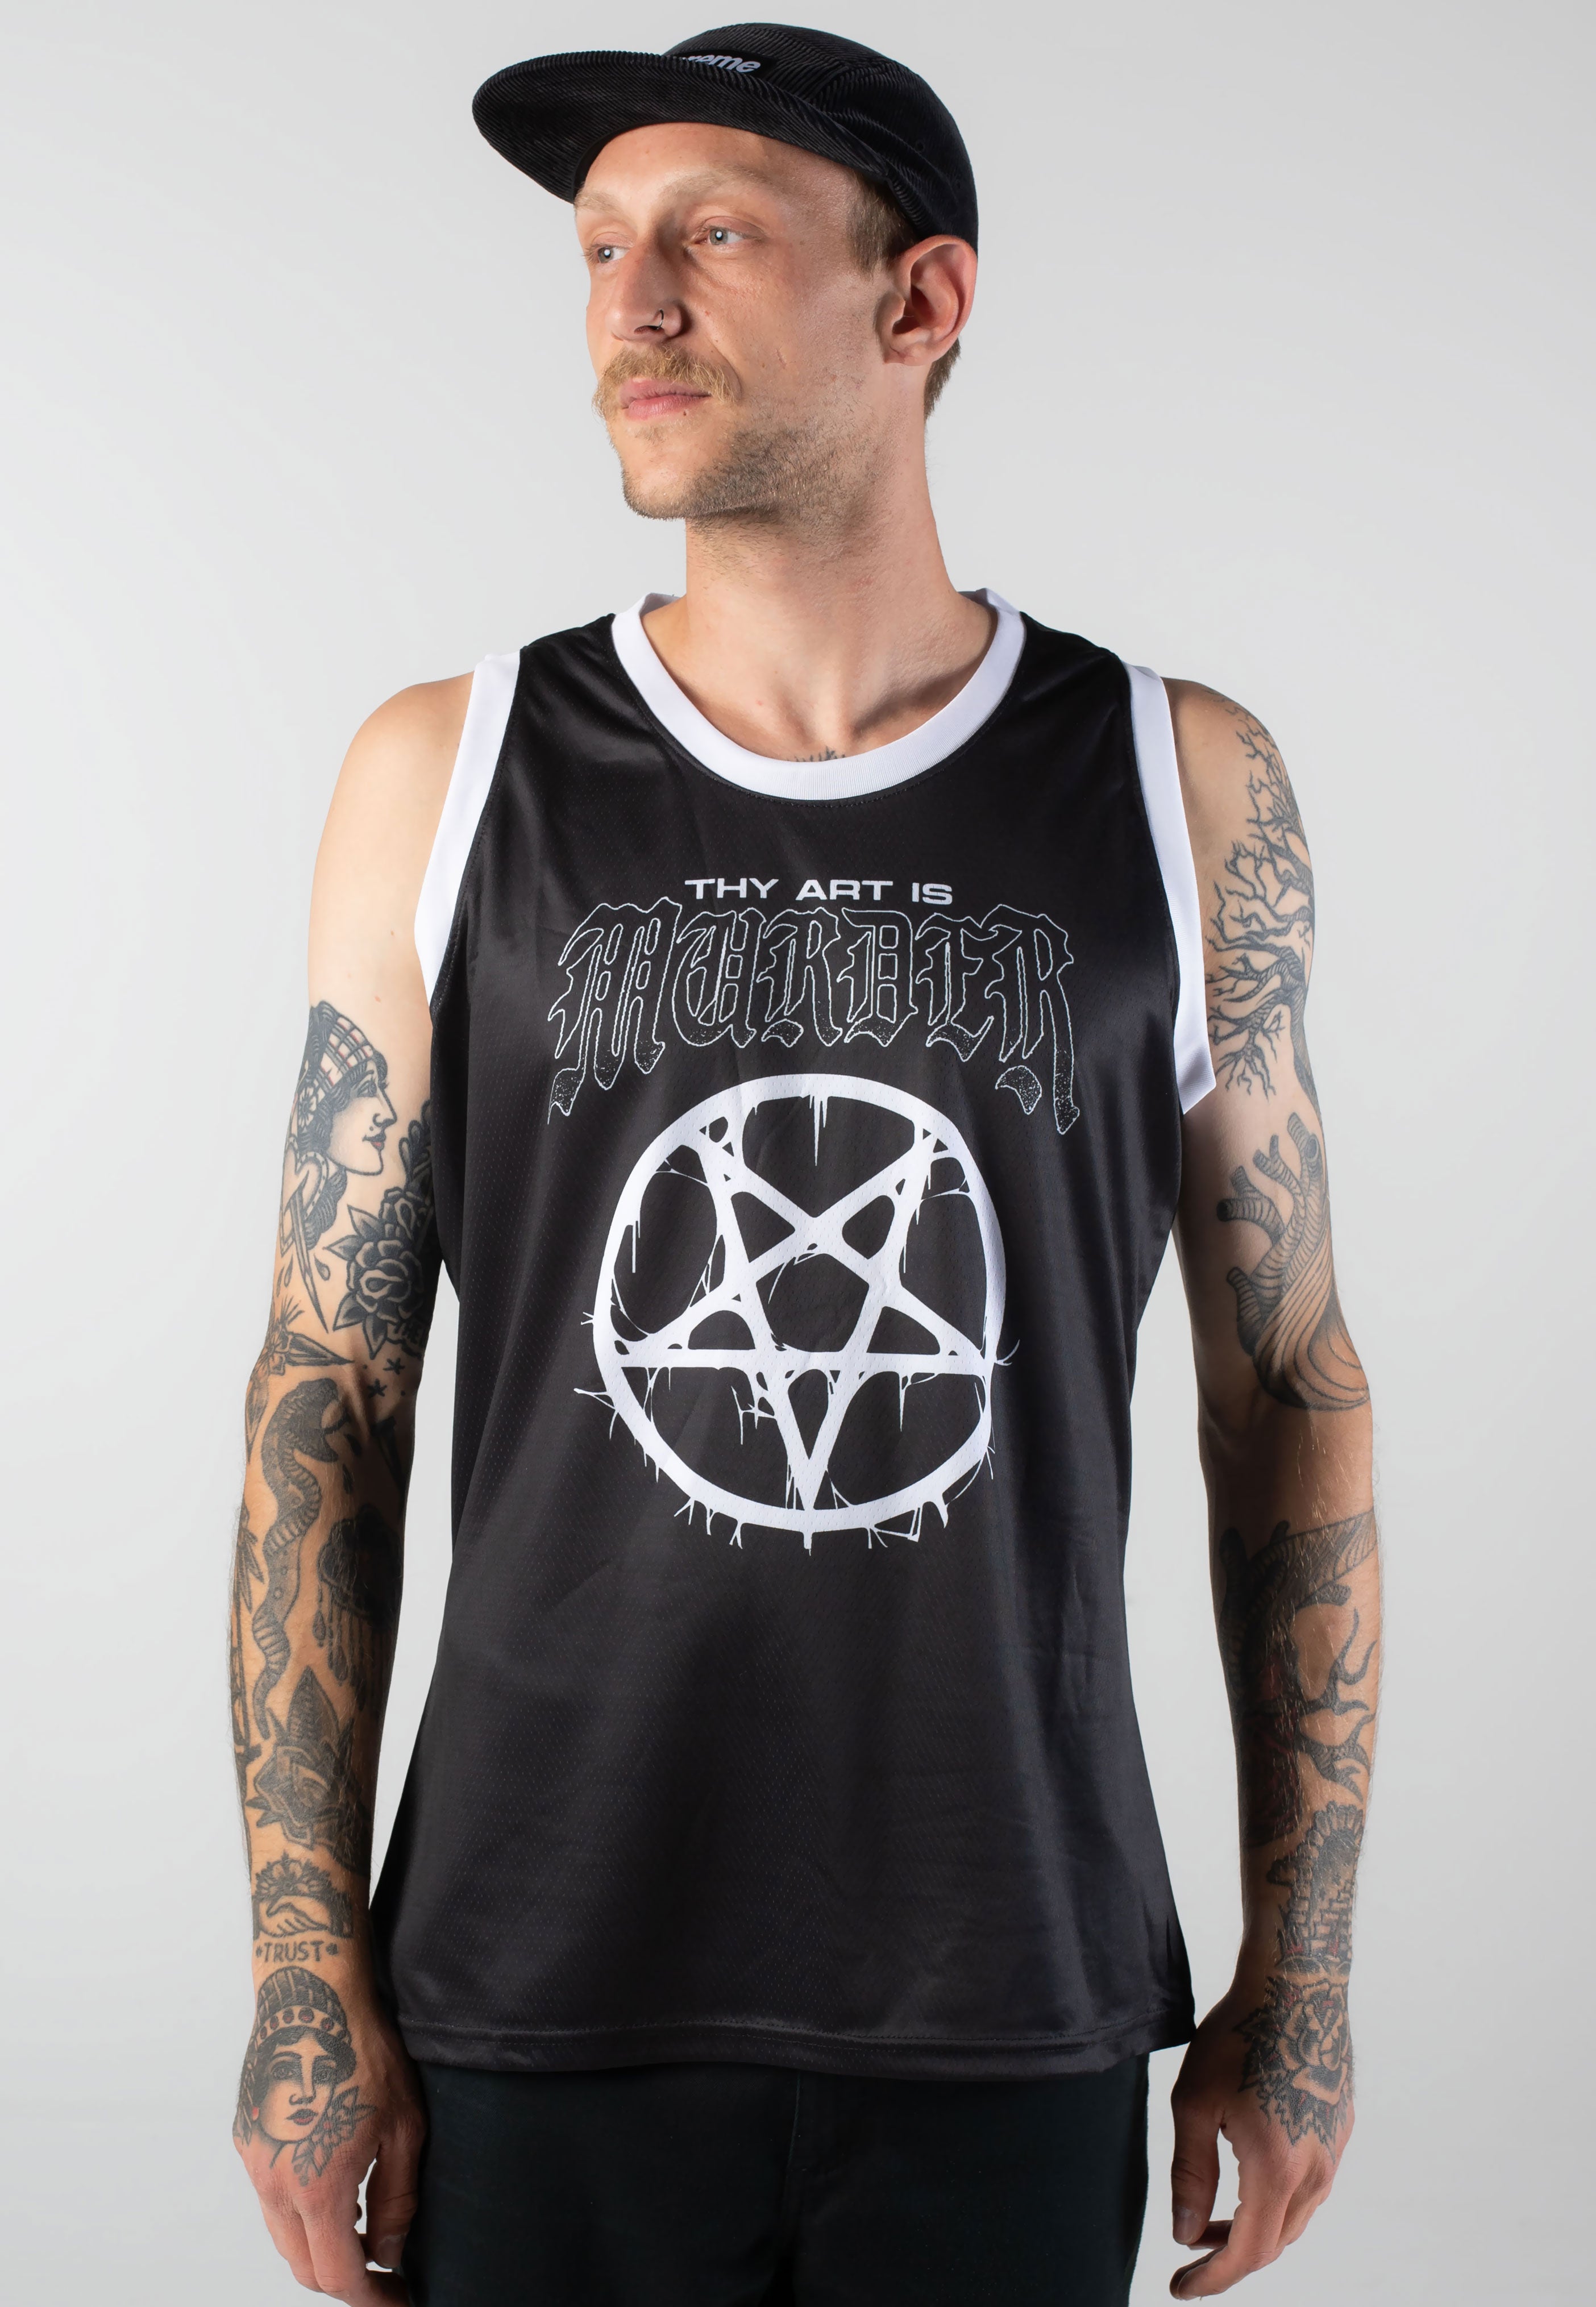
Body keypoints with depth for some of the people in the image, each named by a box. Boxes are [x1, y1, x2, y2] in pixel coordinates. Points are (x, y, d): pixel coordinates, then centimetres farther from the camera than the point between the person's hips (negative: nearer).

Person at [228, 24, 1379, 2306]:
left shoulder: (1178, 787, -1)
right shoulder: (449, 776, -1)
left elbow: (1288, 1394, 4)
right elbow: (330, 1395, 0)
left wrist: (1299, 1987, 4)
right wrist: (311, 1986, -3)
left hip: (1015, 2027, 1)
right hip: (543, 2019, 0)